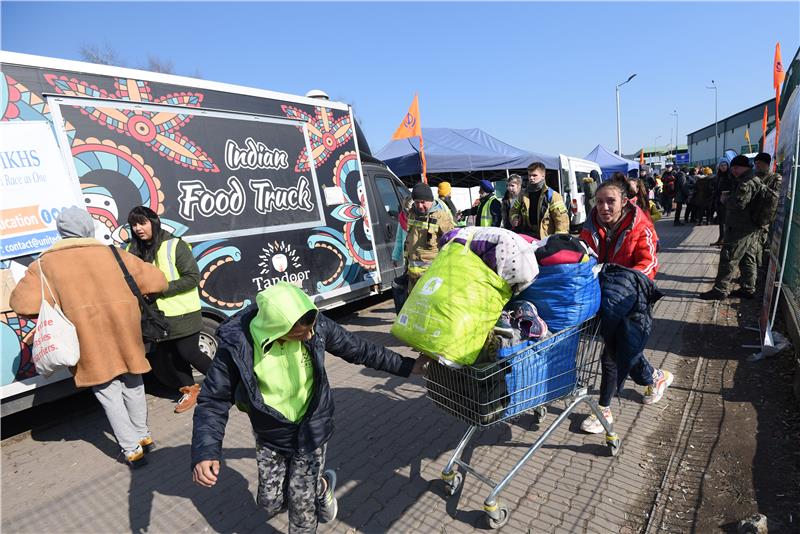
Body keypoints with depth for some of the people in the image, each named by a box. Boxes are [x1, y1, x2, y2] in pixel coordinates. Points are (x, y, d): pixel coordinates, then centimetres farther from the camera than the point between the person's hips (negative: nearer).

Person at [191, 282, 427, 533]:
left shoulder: (316, 325, -22)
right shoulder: (237, 344, -27)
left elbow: (358, 349, -8)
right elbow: (214, 400, -14)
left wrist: (406, 366, -3)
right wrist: (205, 452, -28)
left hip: (311, 428, 0)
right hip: (270, 435, 1)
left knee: (301, 503, 5)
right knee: (271, 501, 12)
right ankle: (321, 486, 39)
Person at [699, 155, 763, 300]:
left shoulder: (746, 183, -19)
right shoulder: (756, 180, 14)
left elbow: (737, 204, -26)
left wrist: (726, 199, -8)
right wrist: (729, 199, 11)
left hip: (740, 228, -10)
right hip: (753, 228, 10)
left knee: (728, 259, -5)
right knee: (748, 259, 16)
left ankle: (720, 290, -1)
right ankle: (748, 289, 24)